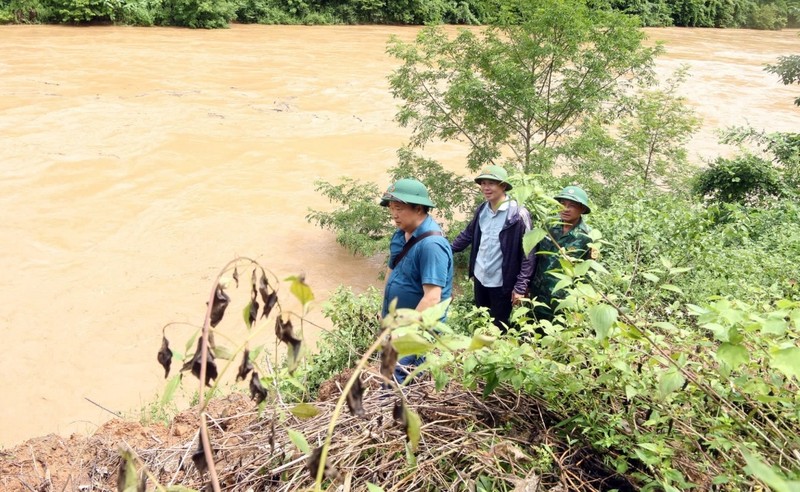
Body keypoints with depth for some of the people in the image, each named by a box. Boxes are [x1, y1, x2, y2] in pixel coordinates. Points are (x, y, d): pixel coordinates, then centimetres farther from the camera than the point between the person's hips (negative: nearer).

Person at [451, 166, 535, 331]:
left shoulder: (518, 214, -16)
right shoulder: (481, 210, 3)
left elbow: (528, 253, -16)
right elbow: (468, 234, 18)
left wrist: (521, 286, -18)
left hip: (502, 283, -6)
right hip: (480, 278, 6)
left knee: (499, 329, 9)